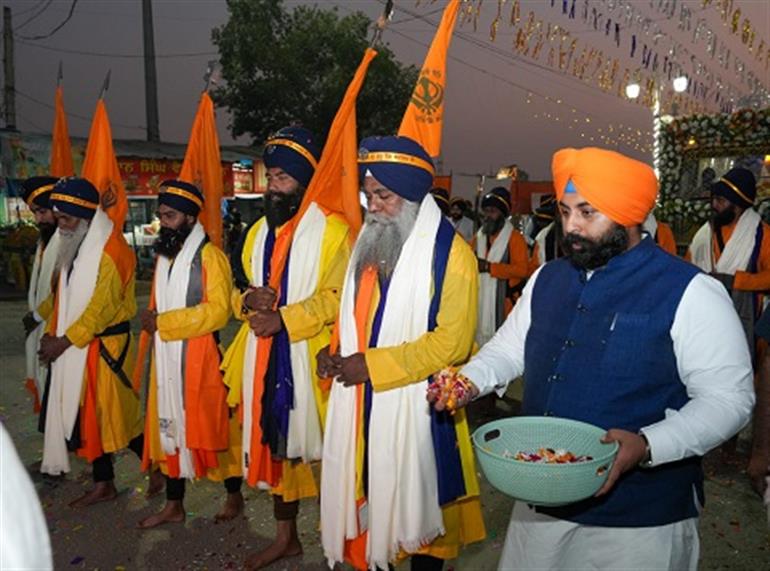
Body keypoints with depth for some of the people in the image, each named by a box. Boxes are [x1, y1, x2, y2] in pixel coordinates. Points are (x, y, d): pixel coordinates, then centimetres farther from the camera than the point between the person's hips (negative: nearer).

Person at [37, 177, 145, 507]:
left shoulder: (111, 251, -16)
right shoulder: (74, 247, 11)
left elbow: (102, 308, -19)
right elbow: (64, 295, 14)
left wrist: (64, 341, -15)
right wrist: (52, 332, 3)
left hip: (103, 348, -8)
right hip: (73, 347, 8)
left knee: (117, 416, 0)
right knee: (87, 417, 12)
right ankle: (103, 483, 23)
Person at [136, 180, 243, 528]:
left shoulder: (210, 255, -10)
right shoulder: (164, 255, 15)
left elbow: (217, 310, -20)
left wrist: (163, 322, -18)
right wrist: (151, 321, 1)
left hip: (200, 358, -7)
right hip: (166, 357, 7)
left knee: (212, 425, 4)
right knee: (169, 428, 12)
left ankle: (234, 496, 22)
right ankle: (173, 505, 25)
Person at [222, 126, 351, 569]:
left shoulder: (331, 229, -6)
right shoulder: (259, 231, 15)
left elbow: (337, 298, -14)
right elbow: (240, 291, 19)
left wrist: (284, 319, -20)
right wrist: (250, 300, -4)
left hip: (309, 361, -6)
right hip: (263, 360, 7)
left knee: (314, 448, 1)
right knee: (273, 446, 15)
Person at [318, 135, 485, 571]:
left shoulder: (450, 252, -11)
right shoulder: (369, 244, 12)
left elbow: (452, 341, -18)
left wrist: (373, 365, -18)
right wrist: (333, 353, 1)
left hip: (414, 404, -6)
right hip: (360, 401, 6)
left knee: (417, 503, 8)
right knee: (364, 495, 14)